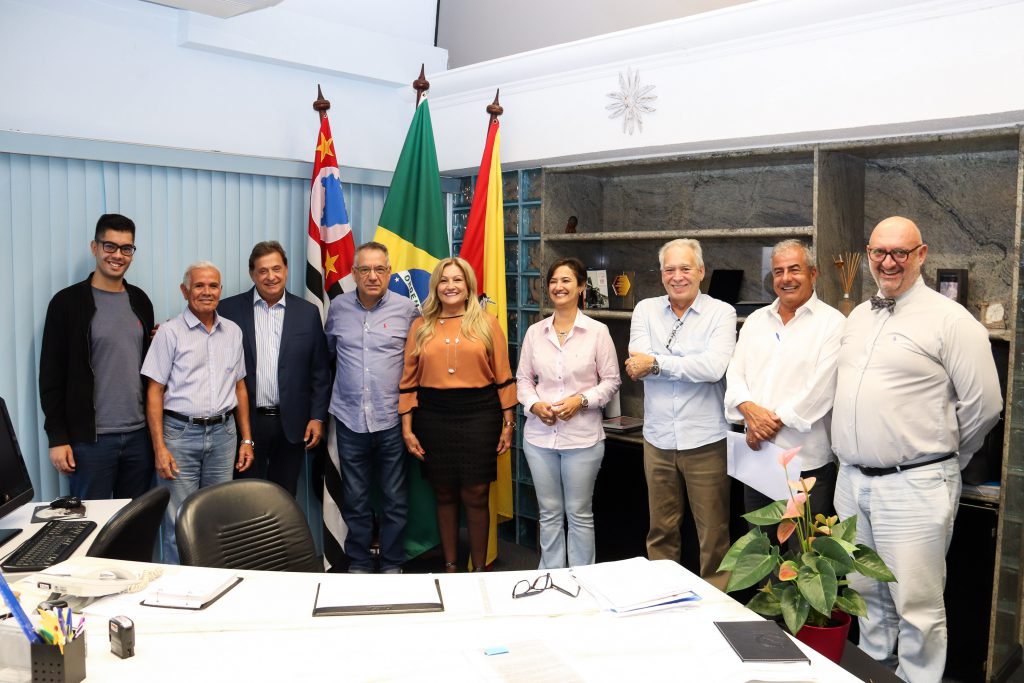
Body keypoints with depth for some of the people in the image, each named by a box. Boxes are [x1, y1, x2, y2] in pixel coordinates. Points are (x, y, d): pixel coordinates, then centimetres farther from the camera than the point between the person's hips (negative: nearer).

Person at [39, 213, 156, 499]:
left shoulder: (140, 301, 10)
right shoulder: (68, 302, -4)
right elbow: (51, 375, -4)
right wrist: (57, 438, -8)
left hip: (139, 435, 4)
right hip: (90, 438, -4)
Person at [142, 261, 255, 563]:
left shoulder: (233, 331, 10)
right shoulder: (170, 332, -3)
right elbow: (154, 391, -5)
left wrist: (247, 439, 10)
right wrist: (160, 448, -11)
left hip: (222, 433, 4)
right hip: (180, 434, -4)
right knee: (179, 523, 0)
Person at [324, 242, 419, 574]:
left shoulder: (407, 309, -2)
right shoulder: (338, 307, 4)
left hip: (391, 420, -1)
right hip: (349, 419, 2)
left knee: (395, 500, 7)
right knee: (355, 500, 11)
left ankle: (392, 564, 22)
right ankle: (358, 564, 25)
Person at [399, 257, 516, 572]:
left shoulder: (486, 323, 4)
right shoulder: (421, 327, 8)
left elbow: (503, 376, 3)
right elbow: (409, 381, 7)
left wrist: (508, 423, 0)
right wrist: (407, 428, 3)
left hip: (479, 416, -2)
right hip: (433, 418, 2)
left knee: (475, 496, 2)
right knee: (444, 495, 11)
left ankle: (479, 569, 17)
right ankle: (449, 566, 26)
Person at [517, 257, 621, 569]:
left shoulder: (597, 331, -3)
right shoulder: (535, 332, 6)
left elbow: (611, 380, 0)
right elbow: (523, 378, 10)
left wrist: (582, 400, -15)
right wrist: (534, 404, -9)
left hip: (582, 437, -3)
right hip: (540, 435, 3)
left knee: (579, 514, 7)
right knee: (549, 513, 13)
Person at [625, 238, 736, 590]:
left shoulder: (721, 313, -3)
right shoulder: (646, 310, 6)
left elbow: (714, 367, -19)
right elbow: (637, 364, -9)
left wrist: (656, 363, -13)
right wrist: (690, 365, -16)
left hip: (705, 440, -3)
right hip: (658, 439, 3)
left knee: (714, 534, 6)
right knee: (660, 530, 15)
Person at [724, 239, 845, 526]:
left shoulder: (832, 322, -4)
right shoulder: (755, 320, 14)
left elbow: (821, 389, -13)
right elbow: (735, 373, 8)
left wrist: (774, 420, -13)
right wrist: (748, 408, -12)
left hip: (807, 463, -5)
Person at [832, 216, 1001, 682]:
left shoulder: (949, 320, -9)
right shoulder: (858, 317, 13)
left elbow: (984, 404, -8)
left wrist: (942, 459, 3)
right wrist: (854, 459, 16)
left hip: (914, 486, -6)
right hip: (852, 480, 7)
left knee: (916, 605, 1)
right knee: (866, 592, 18)